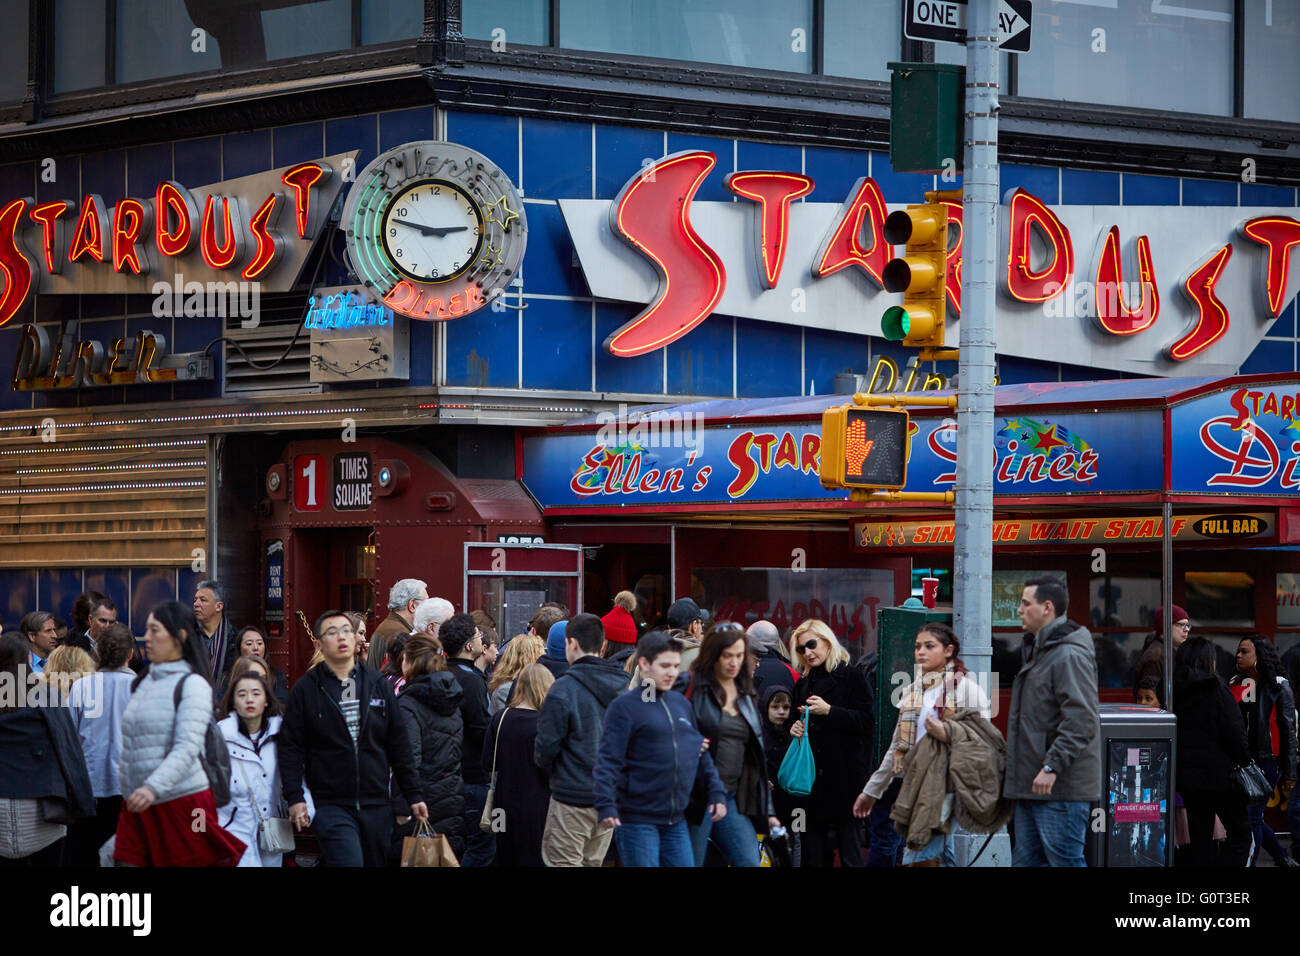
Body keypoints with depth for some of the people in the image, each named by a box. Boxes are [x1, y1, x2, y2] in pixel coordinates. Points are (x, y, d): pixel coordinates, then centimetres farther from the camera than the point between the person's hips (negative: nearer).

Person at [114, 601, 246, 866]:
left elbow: (187, 748, -20)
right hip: (138, 807, 7)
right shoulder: (144, 683, 15)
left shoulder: (192, 685, -8)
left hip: (181, 802, -7)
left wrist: (153, 787, -31)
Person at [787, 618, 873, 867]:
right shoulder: (803, 683, 16)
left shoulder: (851, 676, -3)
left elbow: (865, 720, -10)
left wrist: (829, 711, -17)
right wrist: (794, 729, 5)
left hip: (845, 773, -6)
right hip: (811, 770, 6)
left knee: (847, 835, -6)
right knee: (813, 839, 5)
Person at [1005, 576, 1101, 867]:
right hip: (1032, 788, 11)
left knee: (1064, 861, -7)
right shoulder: (1041, 652, 20)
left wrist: (1052, 766, -25)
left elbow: (1082, 721, -23)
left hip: (1061, 789, -11)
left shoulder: (1070, 655, -15)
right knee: (1026, 860, 11)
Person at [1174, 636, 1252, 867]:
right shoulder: (1216, 690, -11)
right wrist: (1245, 764, -3)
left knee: (1200, 838, 11)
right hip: (1219, 774, -6)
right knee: (1240, 833, 4)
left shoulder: (1174, 692, 5)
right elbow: (1235, 733, -12)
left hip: (1187, 775, 6)